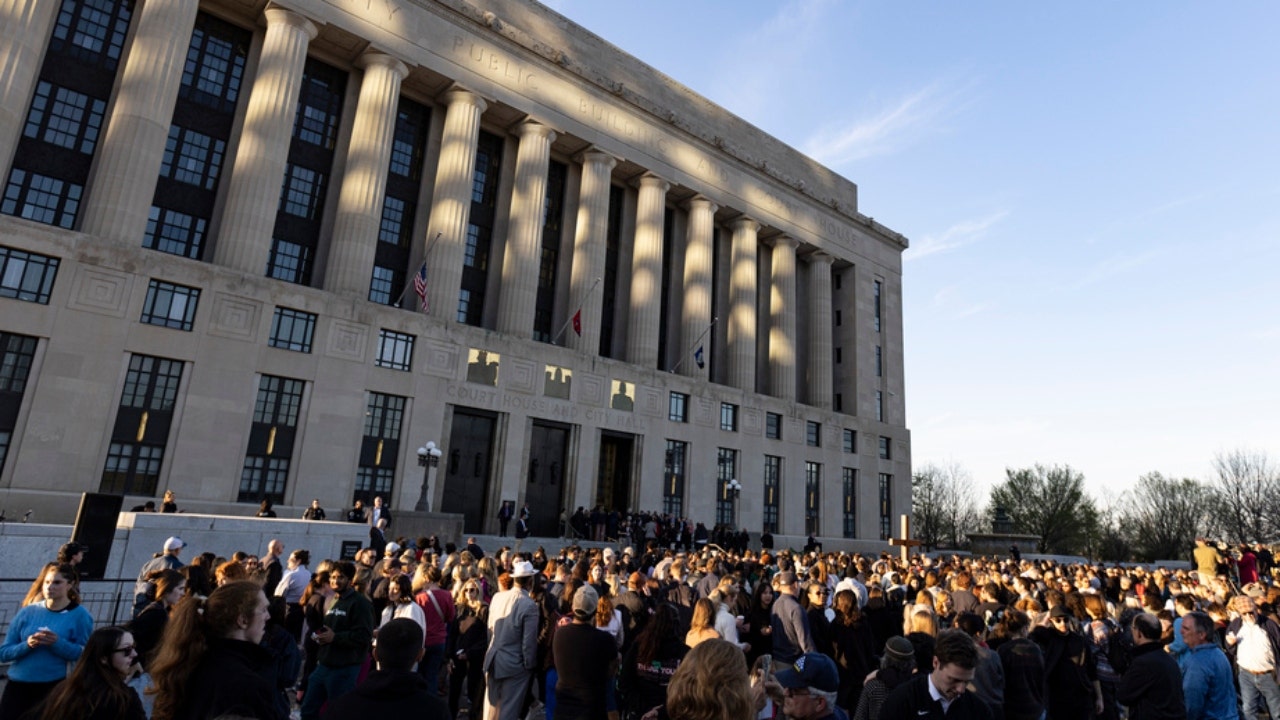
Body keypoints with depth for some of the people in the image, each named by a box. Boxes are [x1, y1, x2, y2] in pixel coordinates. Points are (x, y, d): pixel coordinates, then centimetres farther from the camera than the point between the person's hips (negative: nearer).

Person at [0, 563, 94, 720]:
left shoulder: (79, 615, -5)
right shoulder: (27, 612, 4)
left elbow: (85, 654, -7)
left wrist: (58, 643, -22)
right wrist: (27, 645, -17)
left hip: (55, 688, -3)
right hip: (17, 685, 3)